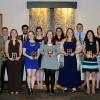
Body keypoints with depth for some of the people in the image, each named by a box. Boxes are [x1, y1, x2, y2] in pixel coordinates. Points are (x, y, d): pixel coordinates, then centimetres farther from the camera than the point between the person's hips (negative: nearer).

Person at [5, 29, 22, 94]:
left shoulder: (19, 41, 9)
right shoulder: (8, 42, 9)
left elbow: (20, 51, 5)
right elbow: (6, 51, 4)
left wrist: (19, 57, -11)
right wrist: (9, 57, -11)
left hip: (17, 60, 0)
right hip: (10, 60, 0)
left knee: (17, 74, 0)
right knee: (11, 74, 1)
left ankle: (17, 89, 6)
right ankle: (11, 89, 7)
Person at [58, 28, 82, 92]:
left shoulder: (76, 41, 6)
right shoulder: (63, 41, 10)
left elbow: (80, 49, 1)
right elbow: (61, 49, 7)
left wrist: (74, 53, -13)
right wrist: (64, 53, -12)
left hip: (73, 58, -1)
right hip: (66, 58, 1)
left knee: (73, 71, -1)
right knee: (65, 71, 1)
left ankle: (74, 86, 6)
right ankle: (65, 86, 10)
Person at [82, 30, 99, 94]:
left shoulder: (96, 42, 5)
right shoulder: (85, 42, 7)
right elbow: (83, 50, 5)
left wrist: (95, 55, -14)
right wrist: (86, 54, -15)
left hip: (93, 59, 0)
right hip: (87, 59, 0)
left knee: (93, 74, 2)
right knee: (87, 74, 1)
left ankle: (93, 88, 10)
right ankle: (88, 88, 9)